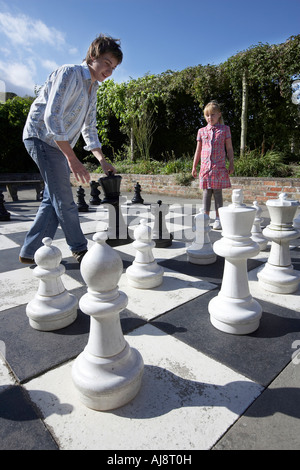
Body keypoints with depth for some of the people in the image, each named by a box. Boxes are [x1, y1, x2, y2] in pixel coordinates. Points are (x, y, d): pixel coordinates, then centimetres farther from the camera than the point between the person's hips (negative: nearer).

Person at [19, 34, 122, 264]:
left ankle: (31, 252, 12)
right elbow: (52, 117, -24)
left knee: (54, 200, 5)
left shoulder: (92, 88, 15)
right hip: (42, 137, -9)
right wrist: (72, 159, -30)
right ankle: (80, 249, 6)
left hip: (59, 144, 9)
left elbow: (89, 128, 17)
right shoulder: (69, 74, -13)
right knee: (64, 199, -8)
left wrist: (102, 160, 6)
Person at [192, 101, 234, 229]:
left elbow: (229, 148, 6)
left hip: (219, 167, -2)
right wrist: (194, 166, 12)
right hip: (205, 166, 2)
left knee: (217, 192, 0)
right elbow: (198, 150, 15)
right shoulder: (201, 131, 12)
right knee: (206, 192, 3)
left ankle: (218, 219, 7)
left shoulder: (224, 129, 6)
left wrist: (231, 164, 0)